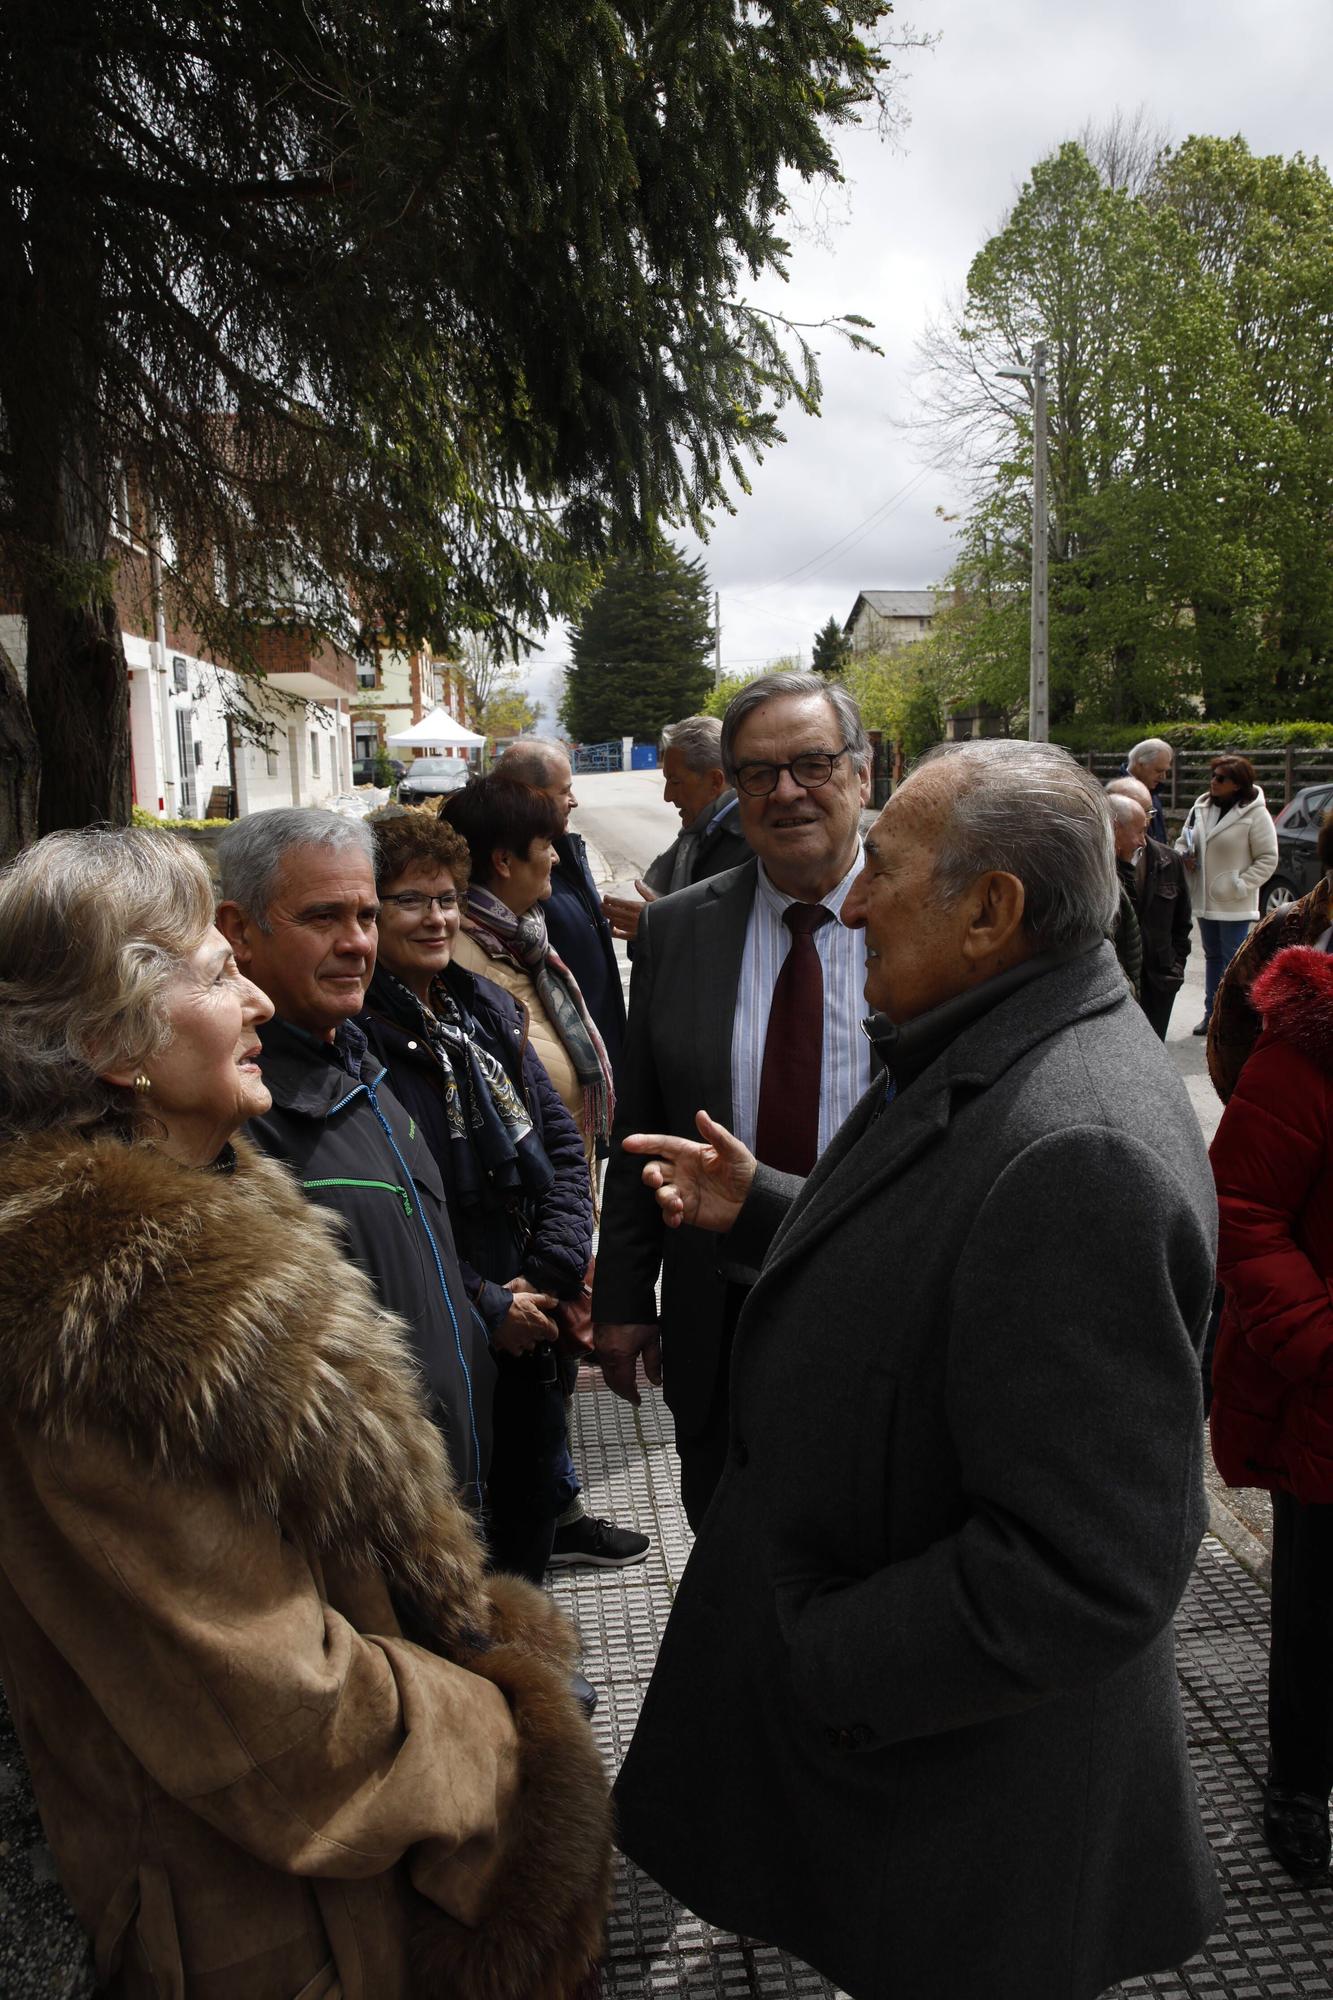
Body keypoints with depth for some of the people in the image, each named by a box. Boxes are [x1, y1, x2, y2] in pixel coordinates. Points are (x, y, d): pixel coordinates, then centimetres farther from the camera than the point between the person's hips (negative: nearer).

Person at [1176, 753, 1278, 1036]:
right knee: (1213, 957, 17)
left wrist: (1240, 886, -18)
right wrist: (1184, 857, -7)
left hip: (1234, 905, -6)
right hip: (1205, 900, 6)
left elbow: (1268, 859, -11)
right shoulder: (1201, 807, 4)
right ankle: (1212, 1013, 28)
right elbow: (1183, 840, 16)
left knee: (1233, 961, -2)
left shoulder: (1255, 814, -13)